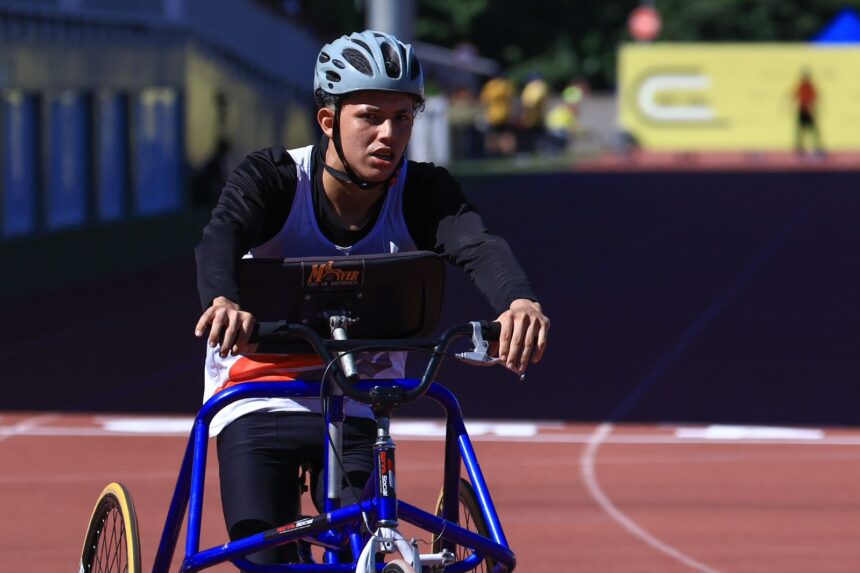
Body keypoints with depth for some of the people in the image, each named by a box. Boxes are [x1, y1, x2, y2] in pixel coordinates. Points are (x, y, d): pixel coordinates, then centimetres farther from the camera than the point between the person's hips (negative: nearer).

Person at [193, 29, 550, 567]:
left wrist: (520, 301, -55)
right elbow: (219, 240, -37)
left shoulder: (423, 192, -12)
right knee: (267, 561, -16)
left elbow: (479, 246, -32)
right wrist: (225, 302, -61)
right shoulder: (273, 178, -18)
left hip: (359, 407, 2)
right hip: (260, 396, -2)